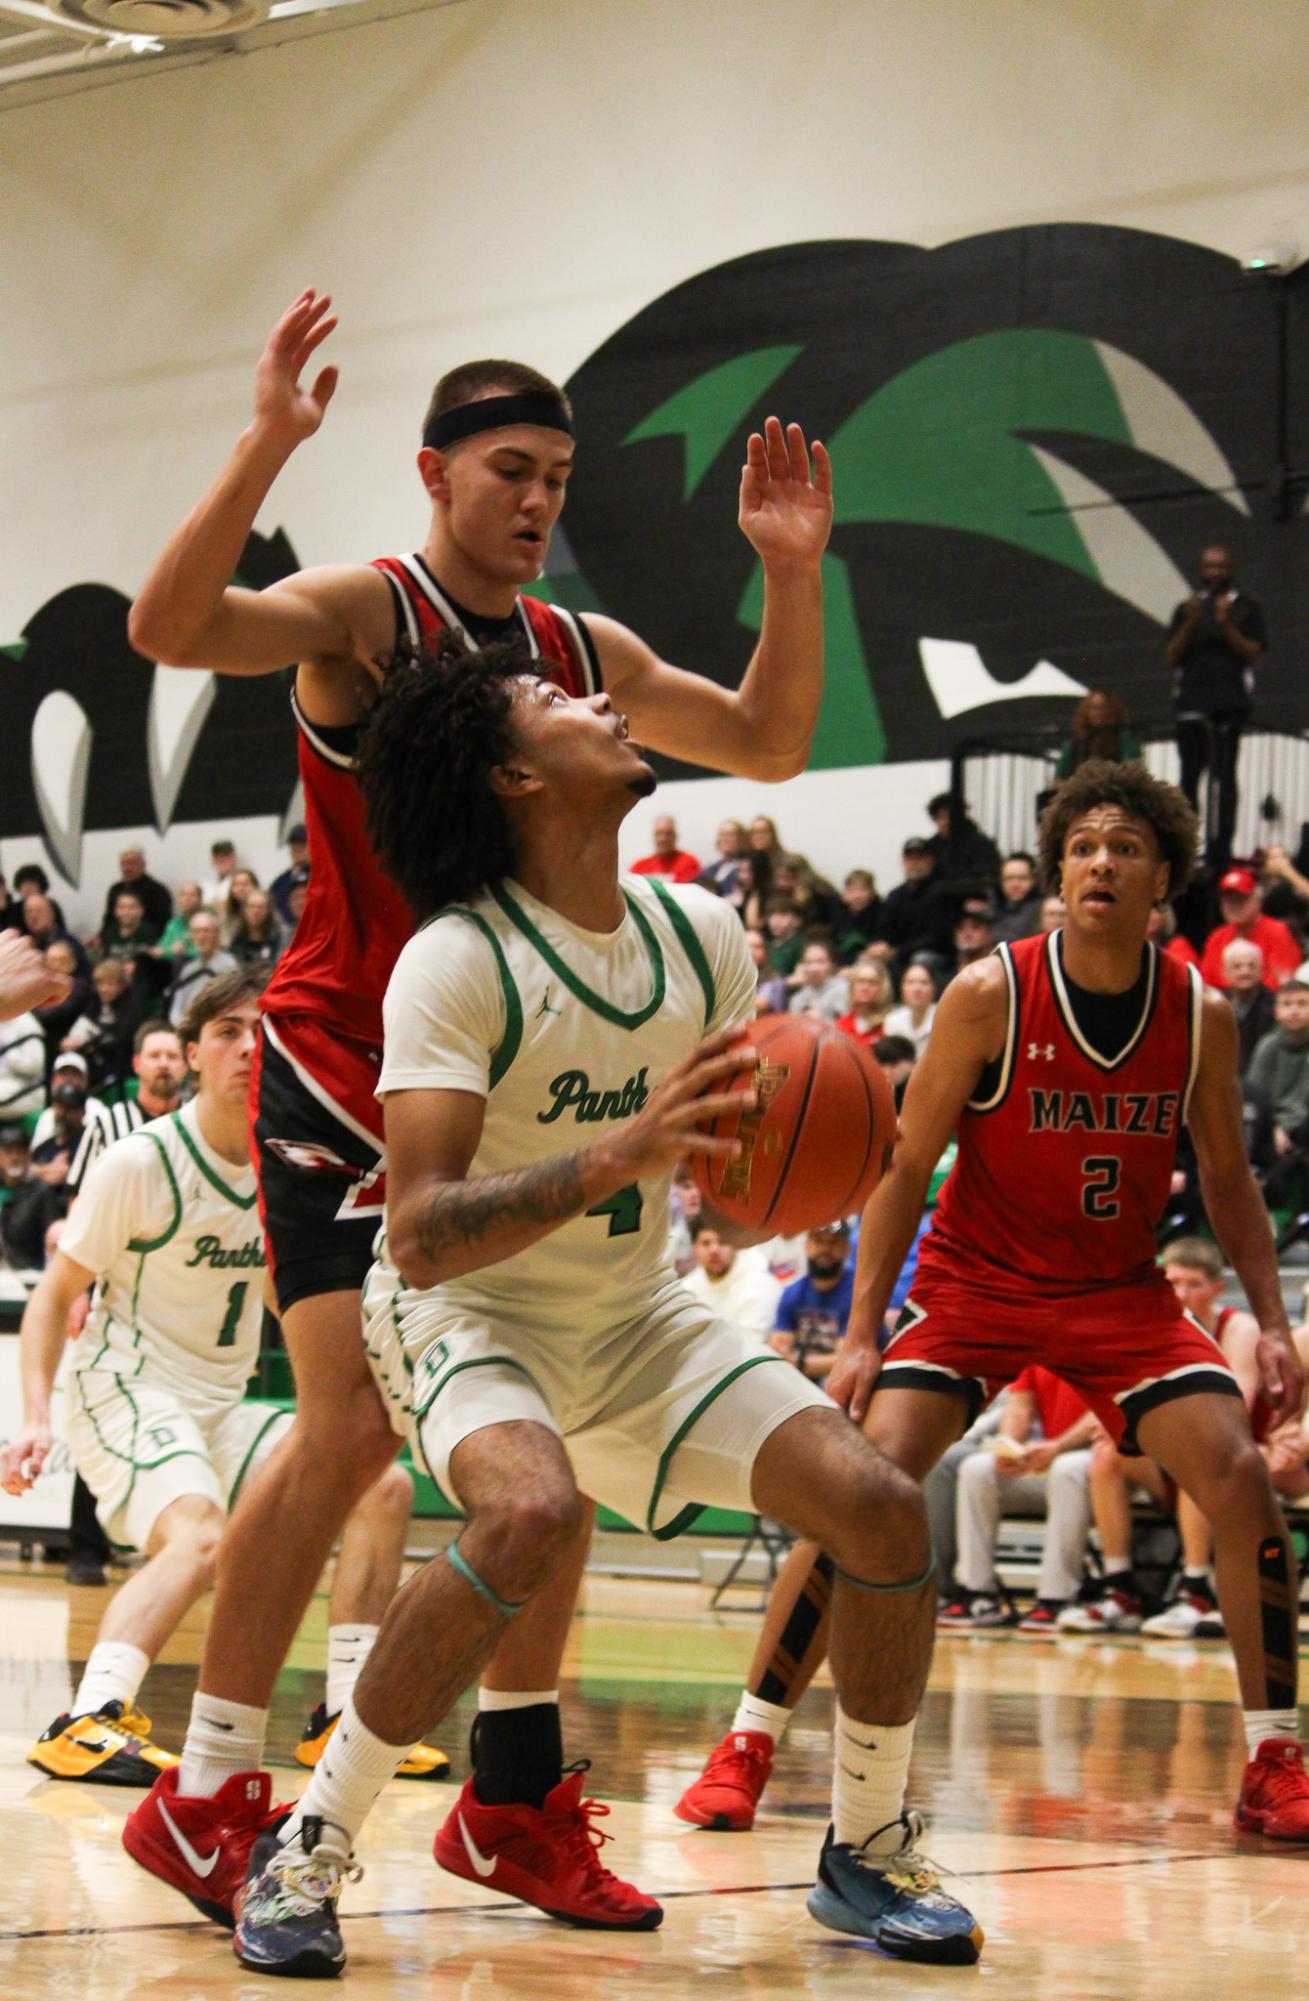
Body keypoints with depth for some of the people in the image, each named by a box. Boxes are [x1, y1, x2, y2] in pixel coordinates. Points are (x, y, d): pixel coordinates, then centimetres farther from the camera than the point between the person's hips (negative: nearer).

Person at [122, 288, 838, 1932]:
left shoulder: (585, 655, 11)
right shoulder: (362, 614, -8)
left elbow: (770, 745, 20)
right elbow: (171, 628, -27)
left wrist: (790, 574, 7)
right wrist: (265, 449, -37)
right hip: (343, 1069, -7)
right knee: (353, 1424, -15)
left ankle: (517, 1794, 15)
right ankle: (203, 1794, -5)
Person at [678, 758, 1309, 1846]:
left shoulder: (1202, 1015, -6)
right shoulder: (991, 995, -15)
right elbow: (905, 1166, -8)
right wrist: (862, 1332, -13)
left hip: (1122, 1292, 2)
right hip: (975, 1281, -2)